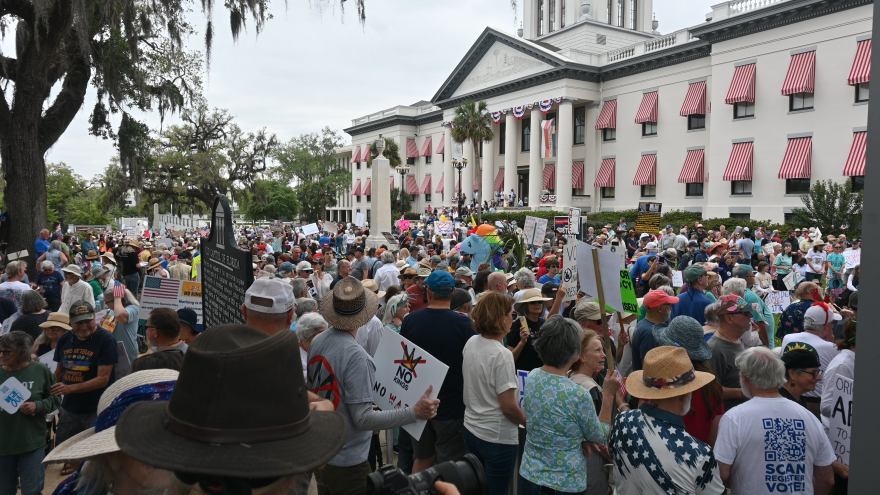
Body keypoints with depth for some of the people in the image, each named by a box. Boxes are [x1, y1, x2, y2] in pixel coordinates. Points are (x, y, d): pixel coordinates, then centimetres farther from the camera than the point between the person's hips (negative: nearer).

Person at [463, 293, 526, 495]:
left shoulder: (471, 343, 0)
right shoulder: (502, 355, -23)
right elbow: (509, 408, -21)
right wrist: (529, 422, -4)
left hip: (470, 430, 8)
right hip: (497, 438, -7)